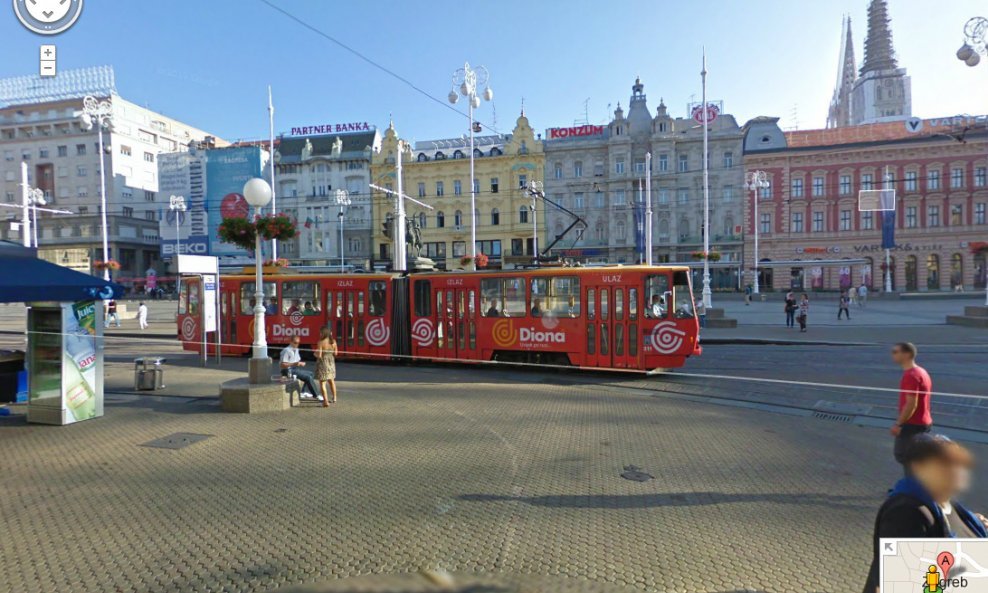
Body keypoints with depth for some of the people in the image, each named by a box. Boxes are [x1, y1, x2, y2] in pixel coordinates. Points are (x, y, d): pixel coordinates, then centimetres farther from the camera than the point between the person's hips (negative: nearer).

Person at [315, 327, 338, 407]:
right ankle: (334, 398, 36)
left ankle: (326, 401, -7)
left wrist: (315, 354, 3)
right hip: (331, 362, 6)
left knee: (322, 383, 0)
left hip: (323, 363, -6)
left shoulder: (321, 342, -19)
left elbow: (319, 355, -18)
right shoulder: (333, 341, -3)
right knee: (331, 381, 23)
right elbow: (335, 353, 4)